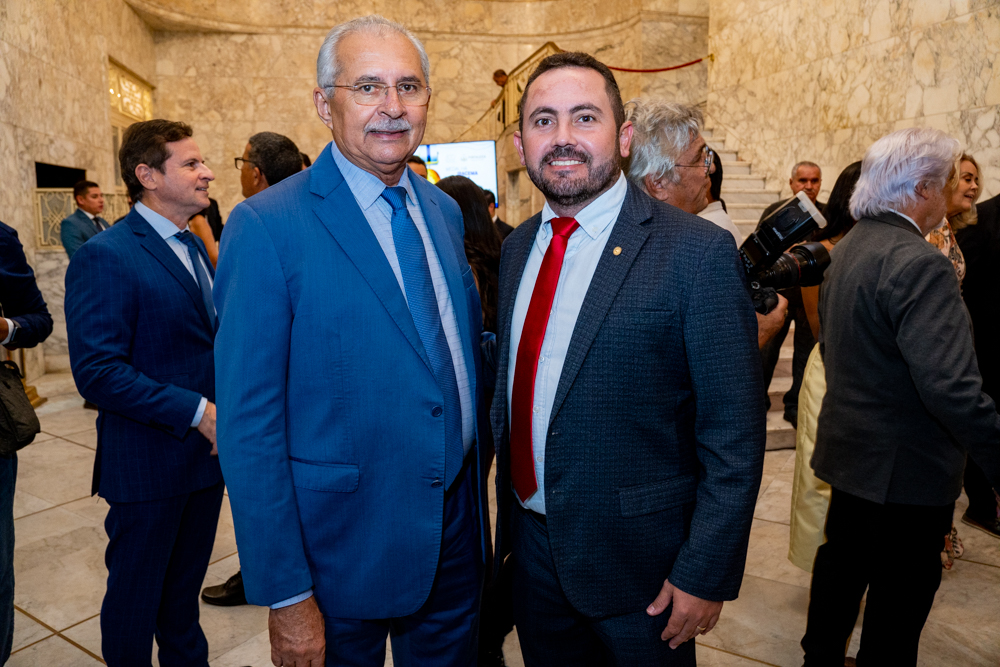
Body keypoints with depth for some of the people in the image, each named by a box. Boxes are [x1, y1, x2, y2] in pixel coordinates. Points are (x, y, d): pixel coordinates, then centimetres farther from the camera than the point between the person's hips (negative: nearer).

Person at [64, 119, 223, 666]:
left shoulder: (194, 246, 10)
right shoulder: (105, 256, -16)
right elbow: (98, 373, -22)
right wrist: (197, 411, -23)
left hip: (206, 452, 7)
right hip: (149, 465, -7)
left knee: (185, 586, 24)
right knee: (136, 595, 15)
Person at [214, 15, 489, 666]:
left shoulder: (444, 211, 3)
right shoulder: (267, 227, -16)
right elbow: (249, 424, -16)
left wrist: (477, 479, 9)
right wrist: (286, 594, -15)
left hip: (458, 532, 6)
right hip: (345, 547, -5)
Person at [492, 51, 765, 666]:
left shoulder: (699, 253, -17)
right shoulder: (519, 247, 3)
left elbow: (735, 437, -15)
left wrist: (705, 574, -13)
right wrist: (508, 512, 13)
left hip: (640, 566, -5)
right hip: (531, 544, 6)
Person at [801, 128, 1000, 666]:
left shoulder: (847, 248, 4)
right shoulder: (919, 264, -24)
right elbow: (952, 389, -31)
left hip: (849, 446, 9)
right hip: (906, 466, -9)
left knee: (842, 560, 24)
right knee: (899, 599, 9)